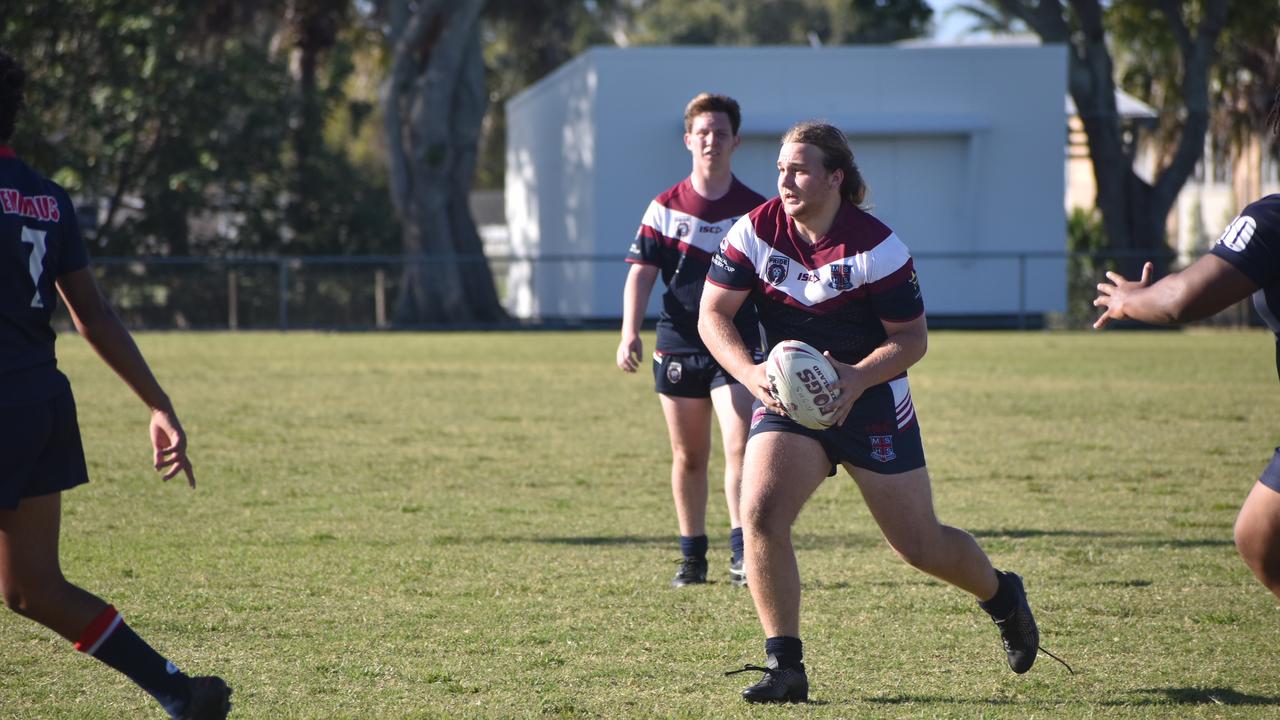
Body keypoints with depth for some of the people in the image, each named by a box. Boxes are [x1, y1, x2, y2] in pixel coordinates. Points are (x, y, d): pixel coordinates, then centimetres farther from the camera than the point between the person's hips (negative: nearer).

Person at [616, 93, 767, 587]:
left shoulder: (756, 210, 2)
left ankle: (742, 552, -18)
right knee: (689, 457, 9)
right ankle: (692, 555, 19)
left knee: (740, 446, -17)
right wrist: (630, 332, -12)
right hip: (678, 346, 2)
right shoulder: (665, 208, 4)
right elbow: (641, 272, 2)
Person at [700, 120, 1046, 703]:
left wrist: (858, 377, -30)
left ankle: (1002, 597, 38)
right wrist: (751, 374, -23)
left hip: (870, 401, -3)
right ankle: (784, 666, -13)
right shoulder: (756, 231, -9)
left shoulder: (875, 248, -18)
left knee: (919, 545, 5)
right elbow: (713, 313, -6)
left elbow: (912, 338, -12)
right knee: (760, 513, -22)